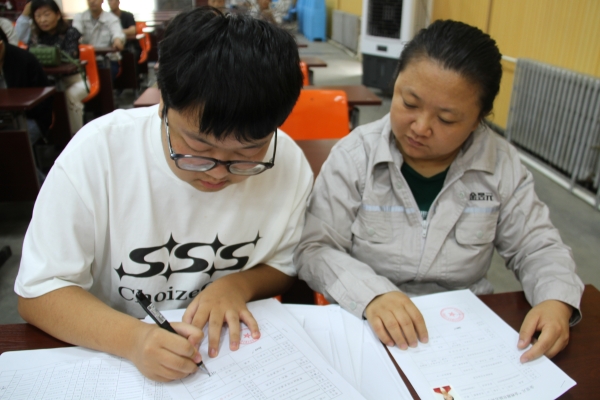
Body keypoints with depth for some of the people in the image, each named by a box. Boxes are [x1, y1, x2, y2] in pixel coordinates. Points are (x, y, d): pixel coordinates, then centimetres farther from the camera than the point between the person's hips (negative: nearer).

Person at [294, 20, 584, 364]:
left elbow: (537, 247, 6)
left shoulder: (502, 164, -3)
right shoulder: (355, 156, -10)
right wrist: (371, 293, -29)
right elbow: (315, 250, -12)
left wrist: (556, 299, -15)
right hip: (373, 332, -3)